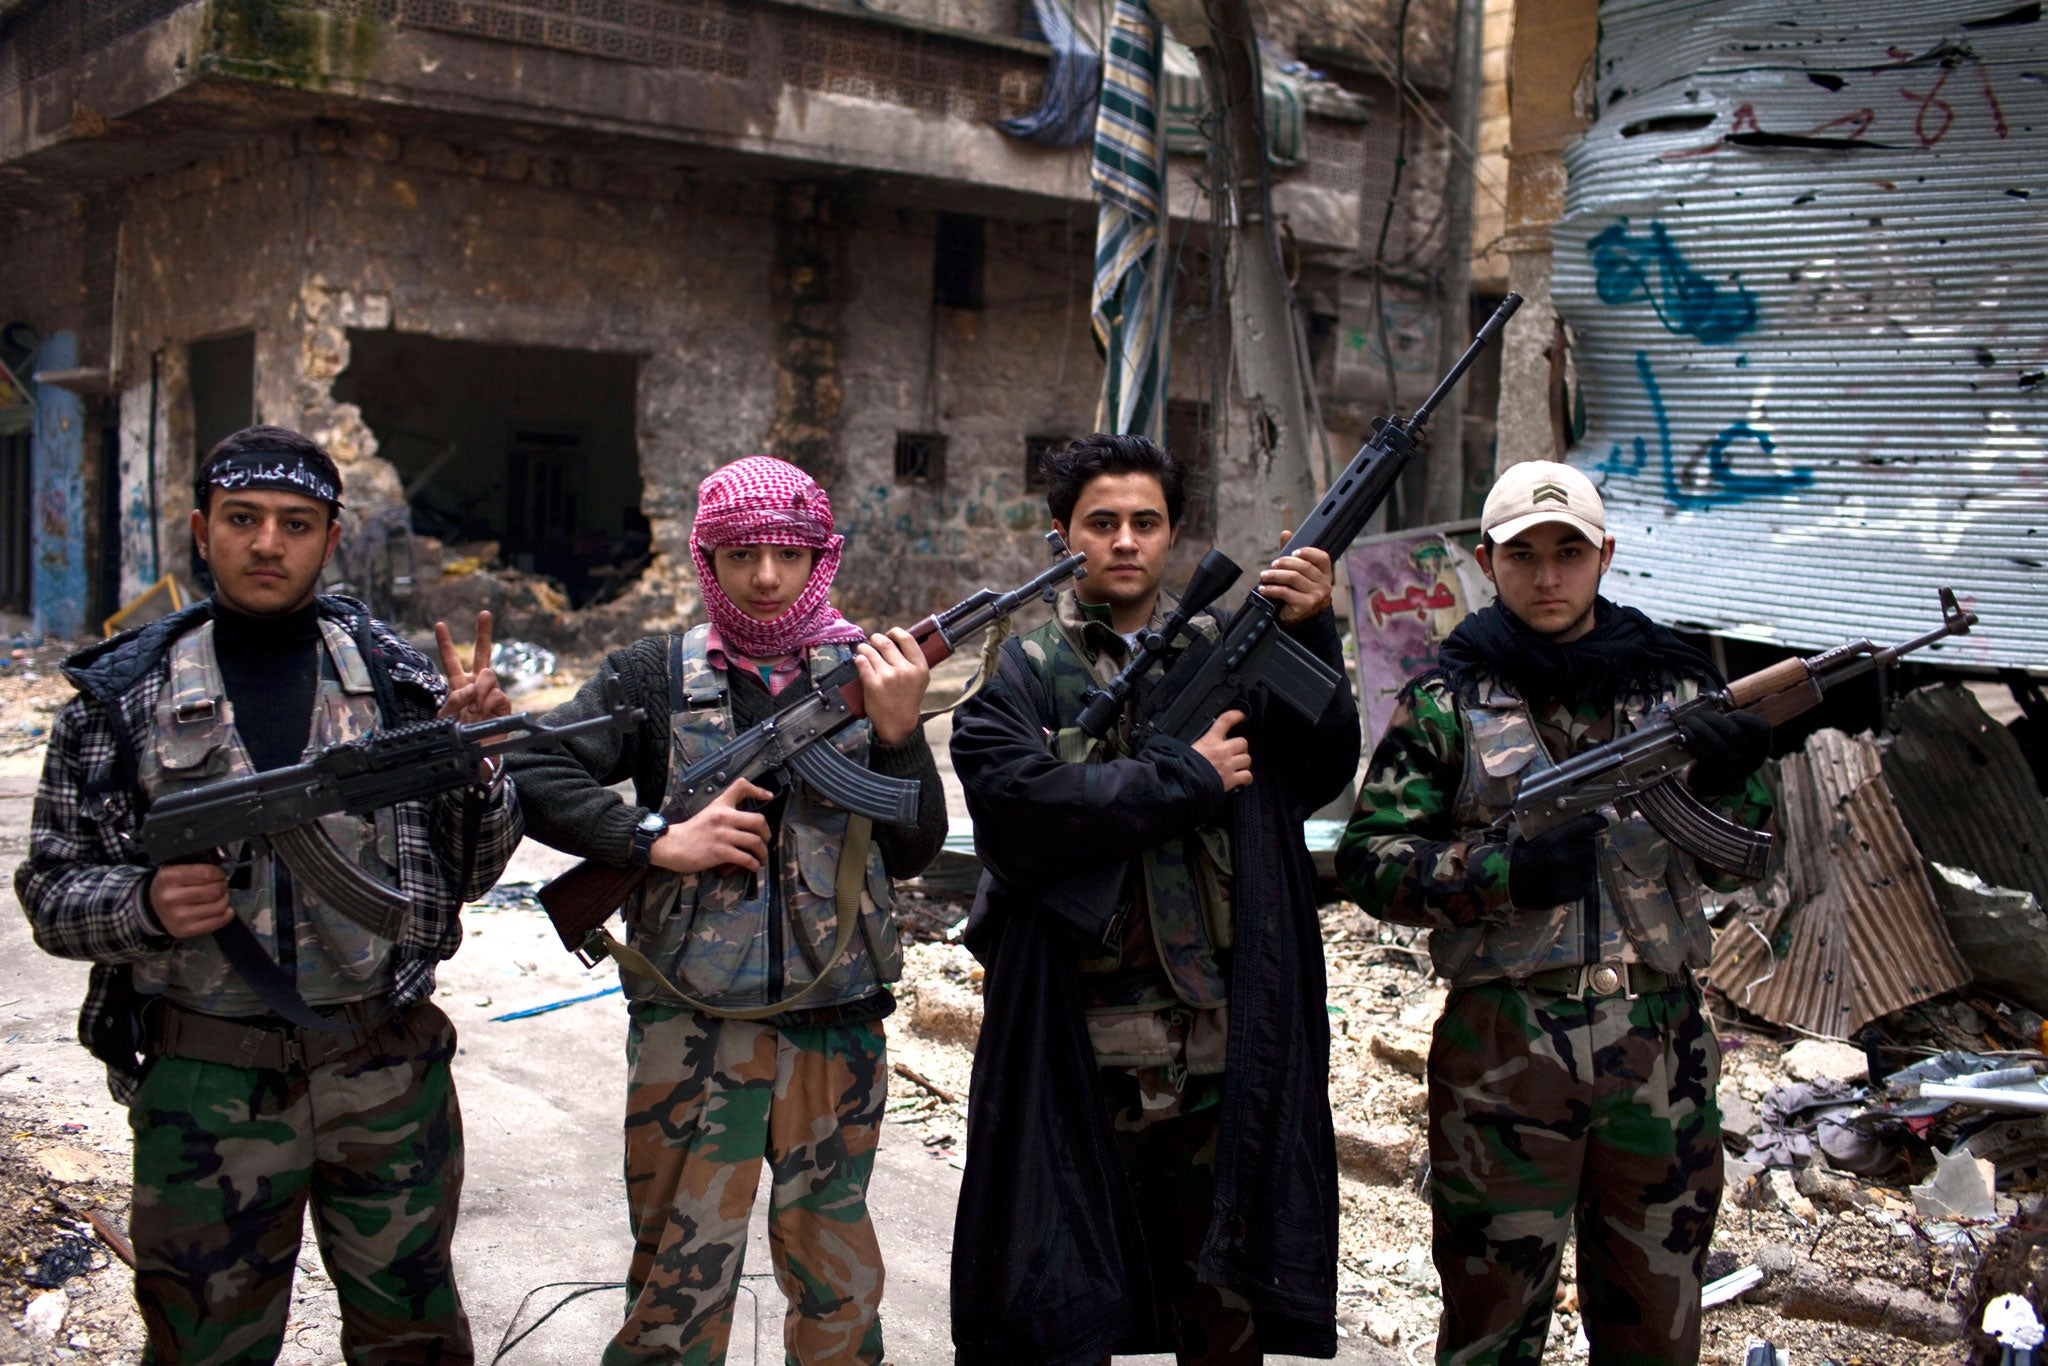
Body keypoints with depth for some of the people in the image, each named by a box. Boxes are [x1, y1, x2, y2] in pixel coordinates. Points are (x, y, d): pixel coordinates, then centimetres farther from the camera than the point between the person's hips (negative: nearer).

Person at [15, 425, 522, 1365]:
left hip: (390, 1073, 1)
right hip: (208, 1085, -1)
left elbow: (466, 873, 5)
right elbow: (49, 889, 2)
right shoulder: (122, 697, -1)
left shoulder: (397, 679, 1)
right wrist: (146, 906, -18)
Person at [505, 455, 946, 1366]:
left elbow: (912, 852, 0)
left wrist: (898, 731, -15)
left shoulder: (867, 673, 4)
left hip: (836, 1031, 1)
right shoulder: (659, 675, 2)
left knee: (838, 1289, 14)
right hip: (692, 1030, -1)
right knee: (678, 1285, 6)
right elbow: (533, 778, -3)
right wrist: (660, 840, -12)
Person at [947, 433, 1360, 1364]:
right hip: (1078, 1051, -2)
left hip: (1221, 1044, 3)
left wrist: (1310, 633, -13)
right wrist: (1189, 779, -12)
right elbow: (1025, 807, -16)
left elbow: (1321, 773, -1)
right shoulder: (1020, 674, 1)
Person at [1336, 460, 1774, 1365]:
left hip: (1661, 1043, 3)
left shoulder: (1675, 684, 7)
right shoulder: (1448, 702, -1)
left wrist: (1728, 780, -15)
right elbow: (1367, 859, -4)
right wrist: (1502, 872, -19)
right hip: (1505, 1044, -3)